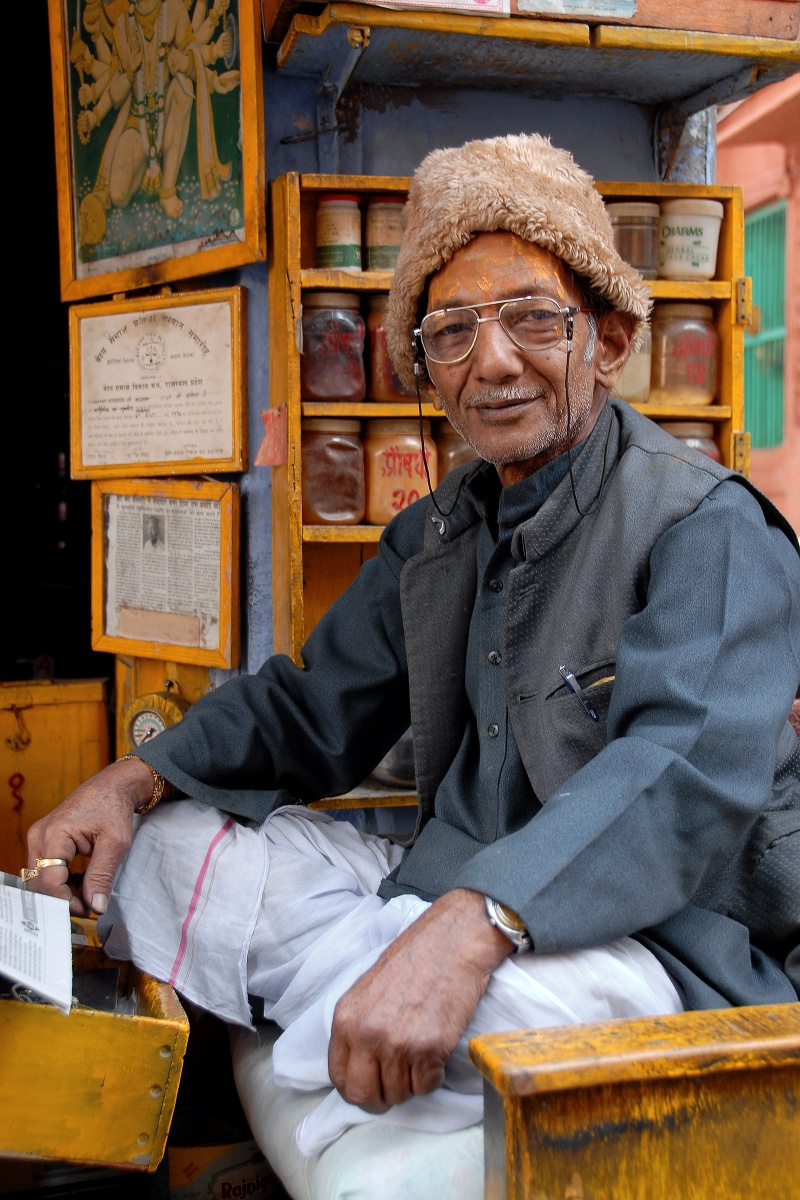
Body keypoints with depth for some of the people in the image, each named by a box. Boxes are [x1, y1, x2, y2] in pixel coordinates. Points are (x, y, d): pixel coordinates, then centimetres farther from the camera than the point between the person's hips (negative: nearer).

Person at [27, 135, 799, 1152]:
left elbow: (691, 770, -28)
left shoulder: (706, 529, -13)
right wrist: (134, 779, -2)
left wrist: (471, 927, -42)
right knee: (169, 839, 0)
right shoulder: (436, 535, 11)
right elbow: (312, 706, 15)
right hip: (447, 895, 7)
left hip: (651, 941, -7)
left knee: (506, 999, -40)